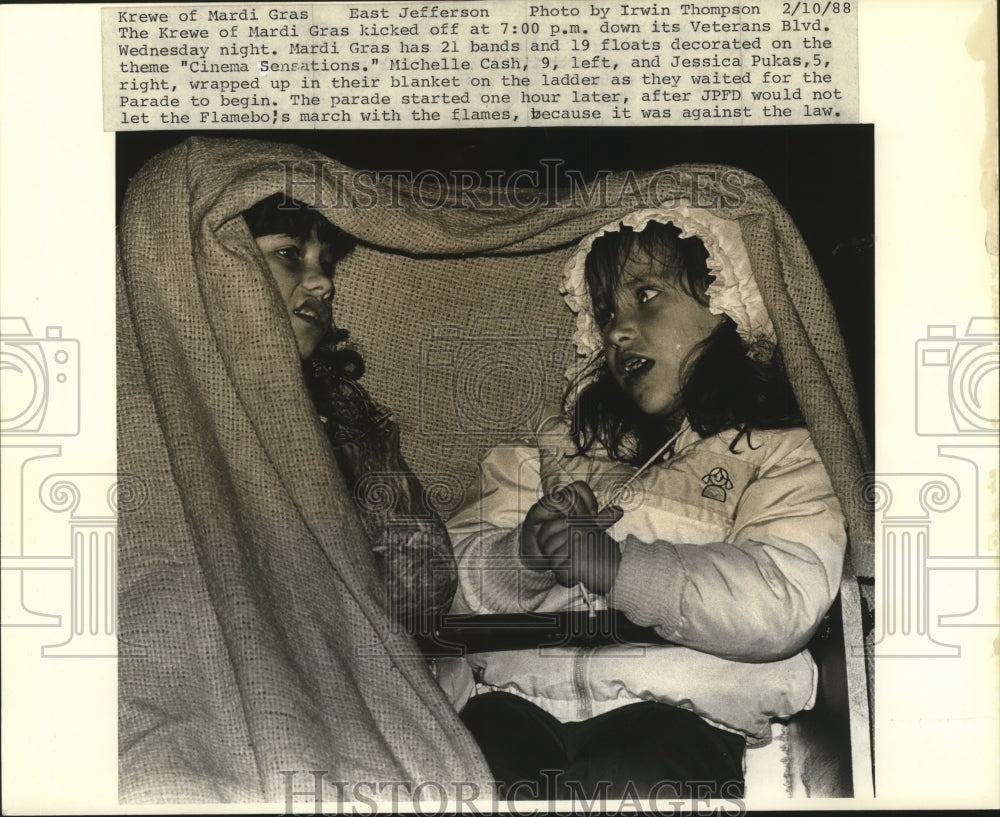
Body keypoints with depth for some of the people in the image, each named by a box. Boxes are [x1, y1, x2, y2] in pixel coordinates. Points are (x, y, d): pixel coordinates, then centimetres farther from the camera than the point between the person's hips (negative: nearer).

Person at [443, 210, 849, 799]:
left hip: (676, 710, -3)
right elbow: (459, 582, 14)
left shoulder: (777, 452, 11)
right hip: (512, 695, 3)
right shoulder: (560, 444, 24)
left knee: (611, 785, -35)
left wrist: (610, 562, -12)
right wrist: (527, 551, -7)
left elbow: (783, 603, -9)